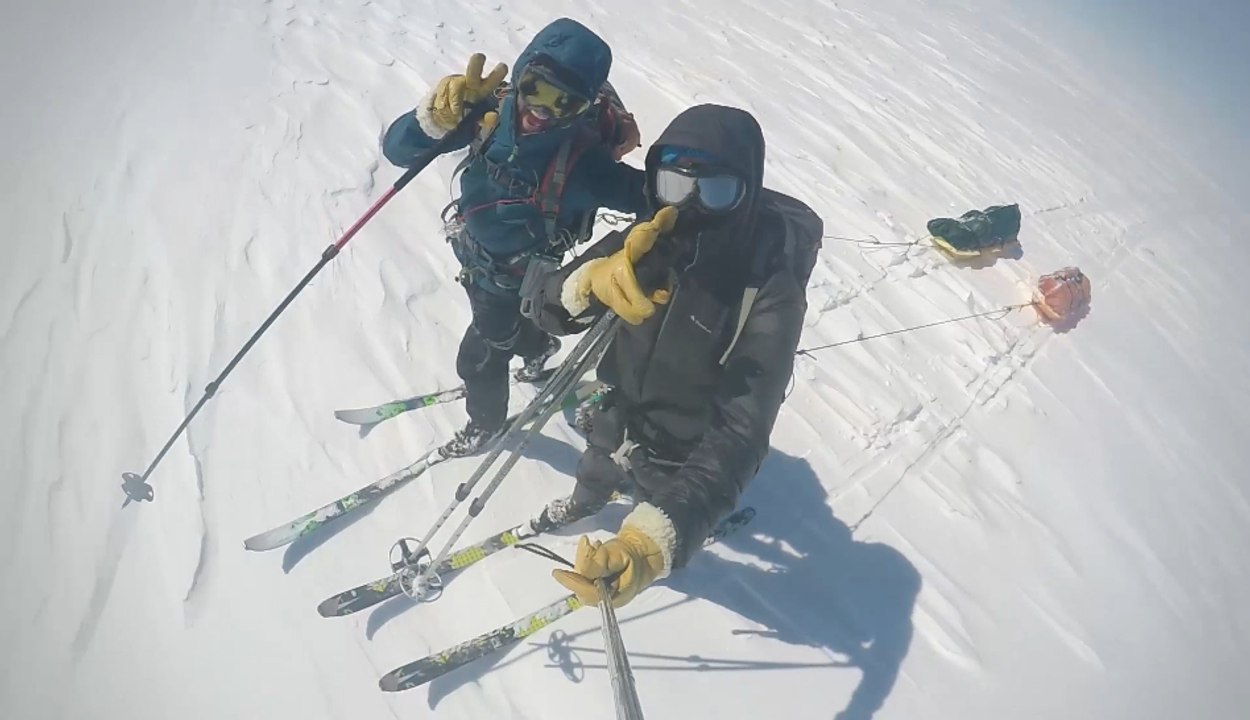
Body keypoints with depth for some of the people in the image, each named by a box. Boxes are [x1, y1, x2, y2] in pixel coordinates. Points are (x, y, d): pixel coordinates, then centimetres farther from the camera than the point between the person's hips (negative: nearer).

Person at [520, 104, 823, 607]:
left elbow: (740, 433, -42)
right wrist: (593, 282, -48)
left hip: (679, 455, -4)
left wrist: (656, 538, -57)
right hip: (617, 417, 4)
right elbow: (546, 308, -23)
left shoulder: (771, 295, -35)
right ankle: (584, 503, 68)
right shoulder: (648, 242, -23)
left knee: (659, 501, 26)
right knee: (593, 476, 32)